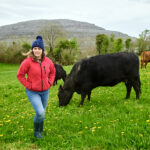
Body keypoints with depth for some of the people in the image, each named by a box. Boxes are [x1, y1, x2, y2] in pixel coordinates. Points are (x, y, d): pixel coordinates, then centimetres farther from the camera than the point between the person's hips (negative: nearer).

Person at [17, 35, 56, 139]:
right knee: (40, 112, -17)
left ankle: (40, 131, 41)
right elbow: (20, 75, -6)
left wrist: (50, 83, 3)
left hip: (45, 91, 4)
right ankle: (36, 132, 10)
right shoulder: (27, 62, -15)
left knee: (42, 112, 16)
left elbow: (52, 72, 15)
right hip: (33, 92, -4)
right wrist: (28, 85, -11)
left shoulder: (48, 61, -3)